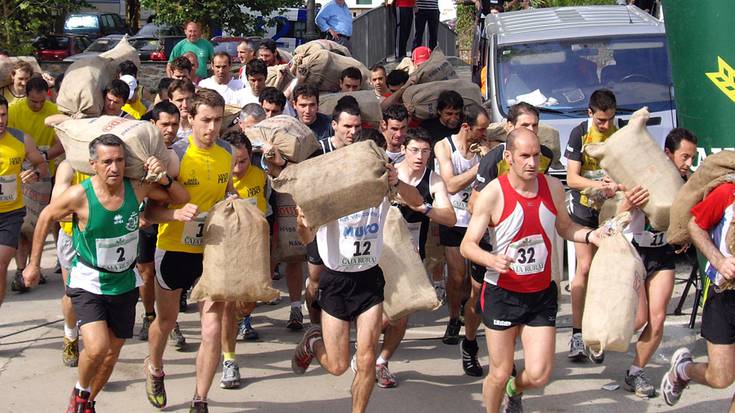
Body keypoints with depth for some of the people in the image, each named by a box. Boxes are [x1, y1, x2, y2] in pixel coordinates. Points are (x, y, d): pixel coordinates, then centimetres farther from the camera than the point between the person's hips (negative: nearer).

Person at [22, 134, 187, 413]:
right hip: (88, 283, -4)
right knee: (96, 348, -23)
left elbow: (182, 199, 2)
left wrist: (164, 179, -19)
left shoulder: (137, 189, -13)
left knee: (112, 354, 14)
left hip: (124, 284, 4)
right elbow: (46, 218, -2)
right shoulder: (79, 196, -21)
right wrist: (34, 264, 4)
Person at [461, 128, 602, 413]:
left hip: (542, 294, 3)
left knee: (538, 376, -2)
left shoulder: (552, 187, -3)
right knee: (500, 373, 4)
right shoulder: (493, 194, -16)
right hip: (502, 294, -3)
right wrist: (492, 260, -33)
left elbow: (565, 227, 15)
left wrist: (590, 235, -5)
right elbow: (467, 245, -13)